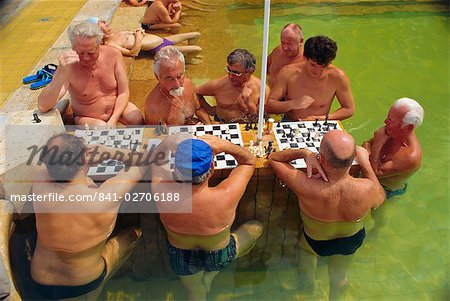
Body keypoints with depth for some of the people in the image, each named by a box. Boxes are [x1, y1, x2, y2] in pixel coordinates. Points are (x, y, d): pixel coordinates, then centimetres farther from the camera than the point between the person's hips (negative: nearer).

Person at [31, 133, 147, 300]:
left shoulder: (40, 185, -27)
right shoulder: (105, 197, -35)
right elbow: (141, 161, -19)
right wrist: (108, 152, -21)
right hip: (86, 284, -2)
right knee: (135, 232, 18)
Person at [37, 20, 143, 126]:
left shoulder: (113, 55, -16)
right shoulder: (69, 66, -24)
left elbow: (123, 93, -9)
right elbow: (43, 107, -34)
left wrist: (113, 120, -23)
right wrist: (62, 73, -46)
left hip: (117, 107, 3)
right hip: (87, 117, -3)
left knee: (137, 120, -22)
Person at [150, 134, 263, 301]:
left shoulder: (161, 191, -35)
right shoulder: (225, 196, -40)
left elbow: (164, 146, -14)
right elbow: (249, 160, -20)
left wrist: (187, 143, -27)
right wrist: (224, 145, -34)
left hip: (180, 258, 2)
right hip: (218, 257, -2)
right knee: (256, 227, 25)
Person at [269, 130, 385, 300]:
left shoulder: (306, 187, -44)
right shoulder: (367, 189, -39)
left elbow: (273, 158, -28)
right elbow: (380, 198, -11)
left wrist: (303, 152, -37)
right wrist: (365, 163, -10)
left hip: (315, 243, -1)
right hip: (352, 241, 2)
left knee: (306, 248, 37)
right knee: (338, 274, 35)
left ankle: (308, 279, 63)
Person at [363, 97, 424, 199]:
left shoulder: (411, 157, -38)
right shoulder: (393, 131, -16)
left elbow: (376, 173, -33)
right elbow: (367, 144, -3)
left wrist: (377, 143, -39)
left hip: (384, 189, -6)